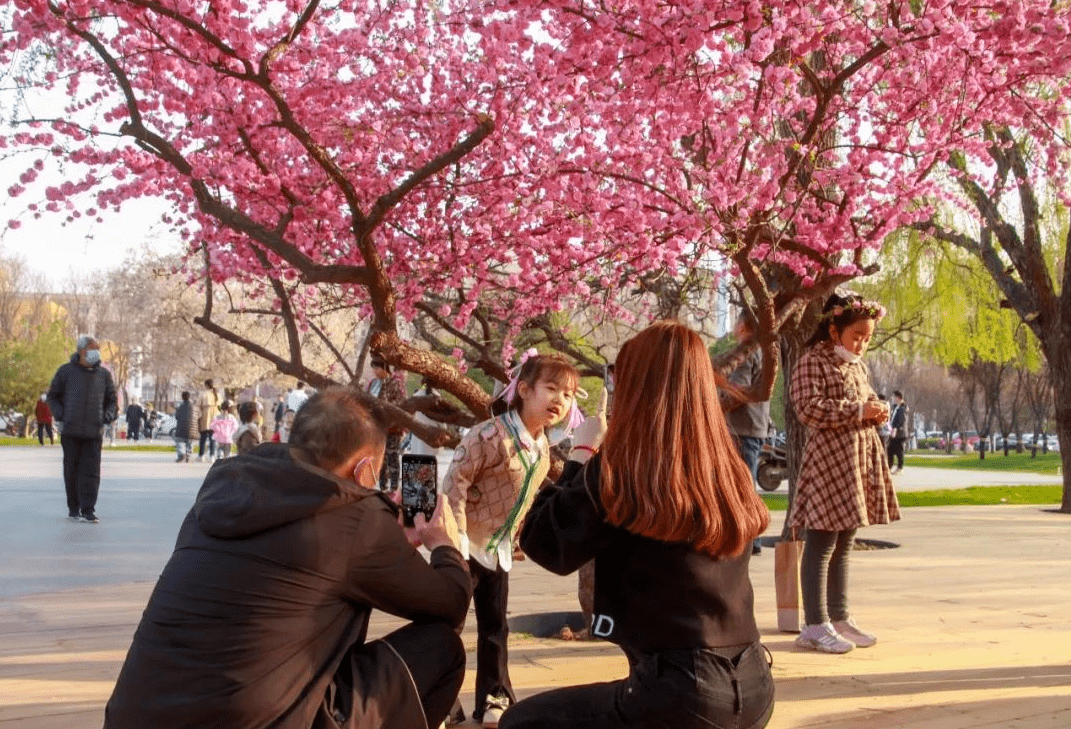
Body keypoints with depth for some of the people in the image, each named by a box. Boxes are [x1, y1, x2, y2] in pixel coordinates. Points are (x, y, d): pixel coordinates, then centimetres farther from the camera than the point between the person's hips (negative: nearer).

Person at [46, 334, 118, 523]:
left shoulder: (103, 374, 11)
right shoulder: (66, 371, 4)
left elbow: (112, 400, 21)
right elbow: (52, 396, 11)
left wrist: (108, 415, 2)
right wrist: (60, 415, -3)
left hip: (94, 432, 1)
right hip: (71, 431, -1)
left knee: (91, 471, -6)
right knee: (72, 470, 4)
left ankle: (88, 510, -6)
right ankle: (73, 507, 16)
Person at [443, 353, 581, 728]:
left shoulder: (543, 449, 3)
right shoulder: (491, 435, -24)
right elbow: (454, 480, -24)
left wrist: (514, 537, 15)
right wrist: (456, 539, -25)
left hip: (498, 549, 8)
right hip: (466, 545, -8)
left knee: (495, 626, 13)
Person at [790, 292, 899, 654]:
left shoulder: (858, 366, 18)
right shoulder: (812, 362, -9)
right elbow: (808, 407, -20)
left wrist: (877, 411, 5)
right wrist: (858, 411, -19)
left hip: (861, 459, 9)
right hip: (829, 459, -9)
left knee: (843, 546, 13)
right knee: (821, 545, -6)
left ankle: (839, 617, 21)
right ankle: (815, 625, -2)